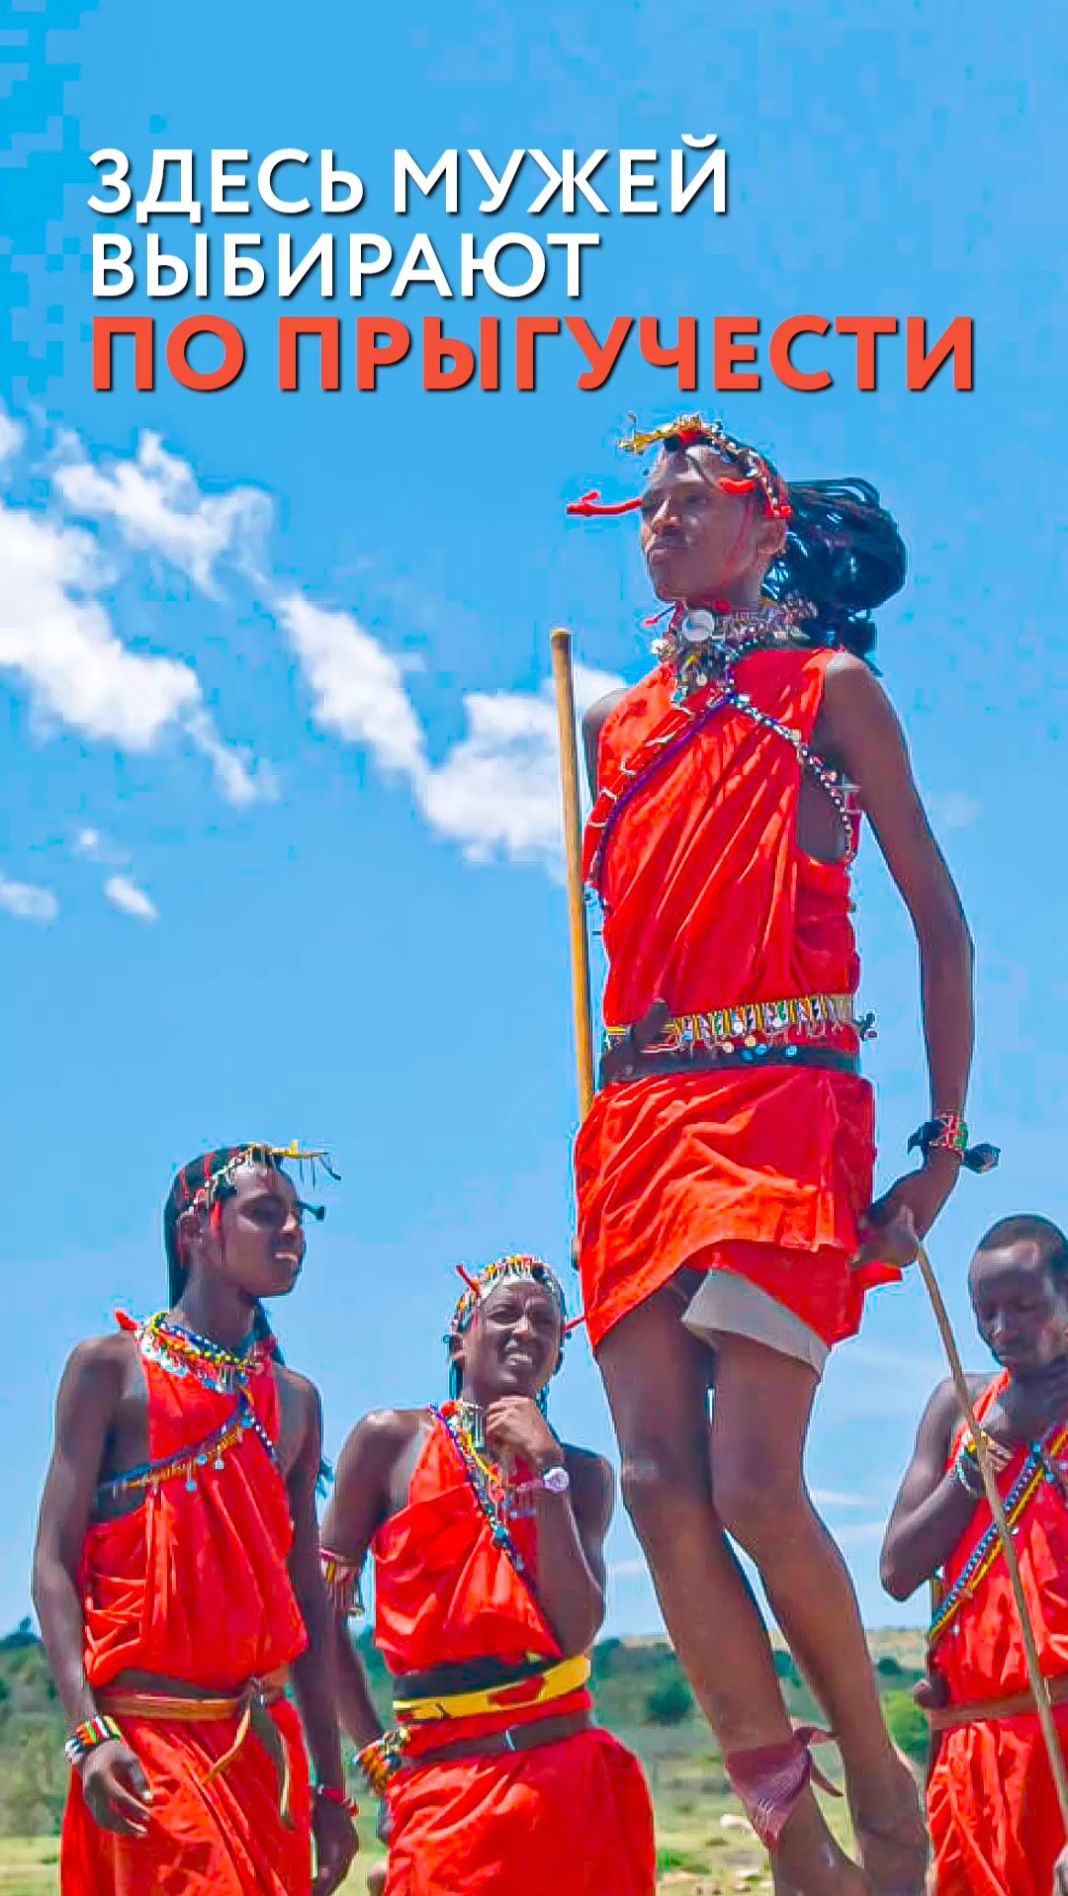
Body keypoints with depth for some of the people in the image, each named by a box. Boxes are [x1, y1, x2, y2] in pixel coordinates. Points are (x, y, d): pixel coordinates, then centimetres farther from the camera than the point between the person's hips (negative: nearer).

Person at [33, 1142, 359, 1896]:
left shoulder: (296, 1400, 14)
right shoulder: (112, 1367, -1)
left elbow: (308, 1596, 14)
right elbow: (55, 1562, -6)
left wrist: (332, 1784, 11)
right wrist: (88, 1733, -18)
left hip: (263, 1740, 5)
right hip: (146, 1733, -5)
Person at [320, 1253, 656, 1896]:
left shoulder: (583, 1473, 9)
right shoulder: (390, 1440, 2)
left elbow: (576, 1633, -5)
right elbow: (323, 1611, 3)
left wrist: (544, 1471, -7)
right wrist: (378, 1755, 1)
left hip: (571, 1776, 3)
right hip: (444, 1787, -2)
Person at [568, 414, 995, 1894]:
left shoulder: (831, 689, 5)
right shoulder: (617, 724, 19)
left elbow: (939, 921, 3)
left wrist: (945, 1142, -4)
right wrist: (612, 1115, 13)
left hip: (784, 1107, -5)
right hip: (639, 1116, 5)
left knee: (754, 1484, -14)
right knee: (657, 1481, -4)